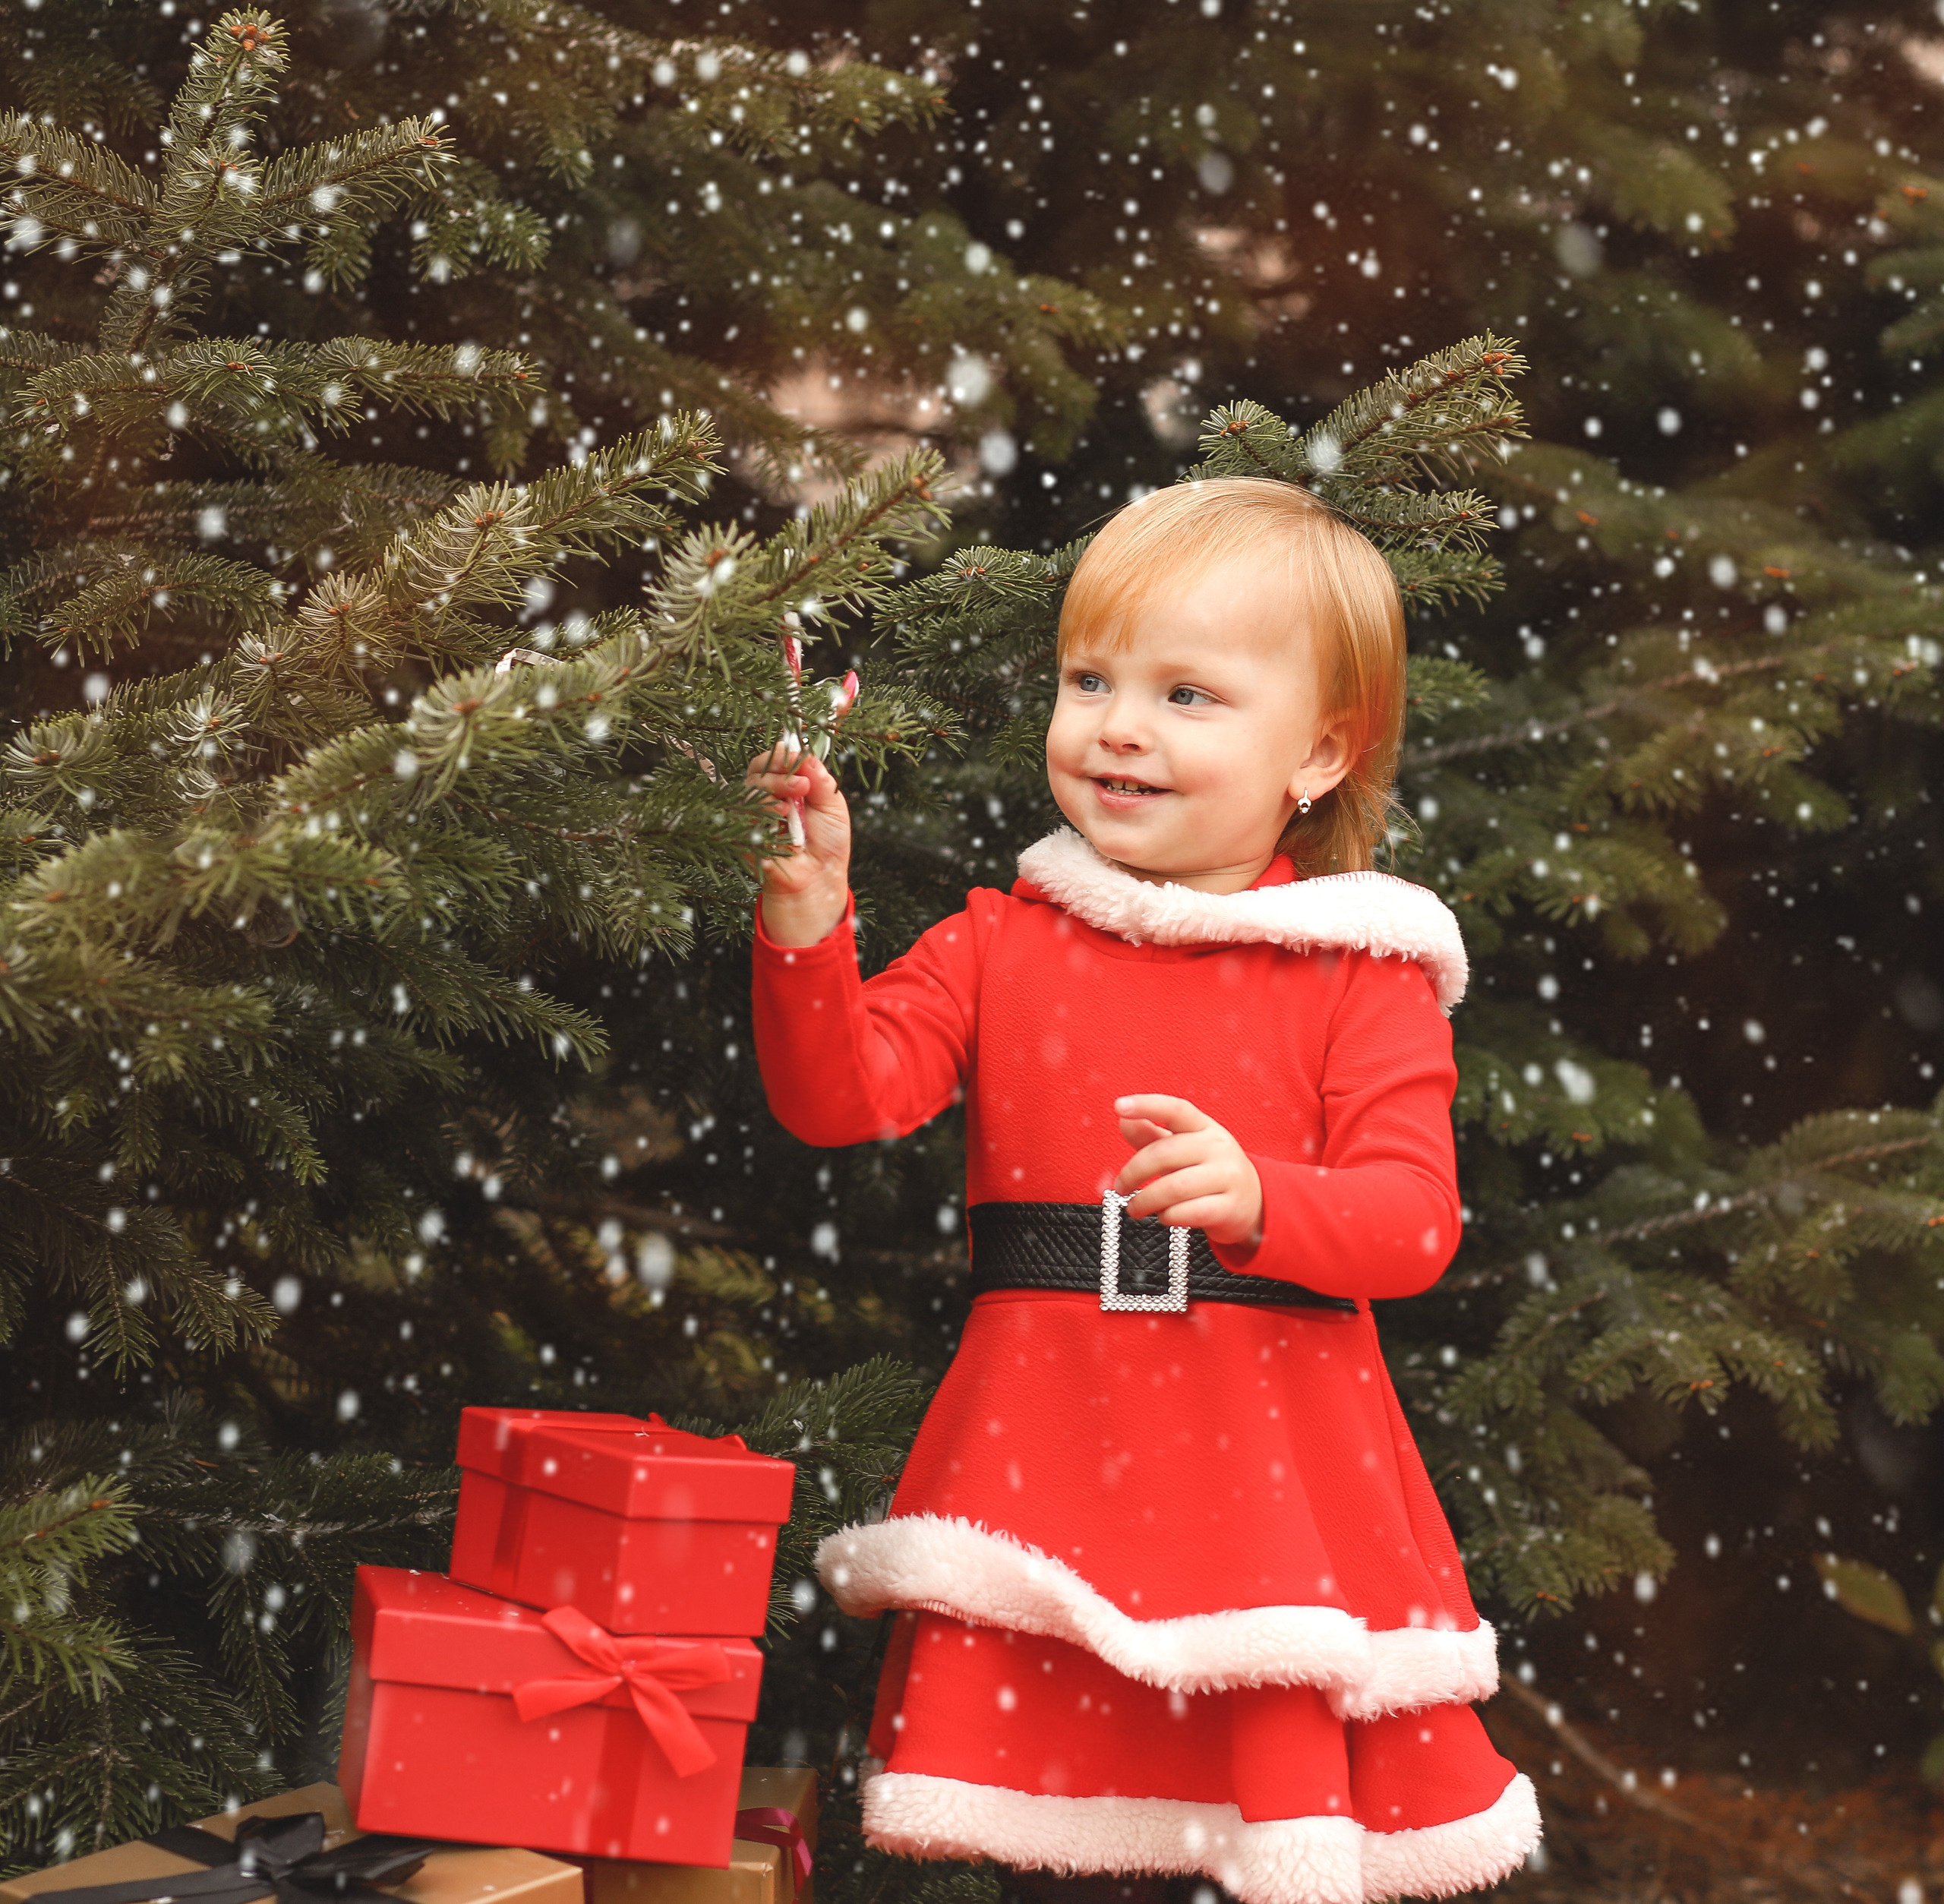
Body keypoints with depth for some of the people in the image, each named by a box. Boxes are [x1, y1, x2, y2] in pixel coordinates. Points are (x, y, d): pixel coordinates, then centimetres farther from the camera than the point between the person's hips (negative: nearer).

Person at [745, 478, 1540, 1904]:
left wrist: (1257, 1198, -25)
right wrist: (806, 926, -16)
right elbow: (840, 1097, -2)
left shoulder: (1358, 971, 0)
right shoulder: (1003, 943, 8)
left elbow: (1415, 1219, -8)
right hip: (1045, 1452, 2)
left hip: (1277, 1465, -2)